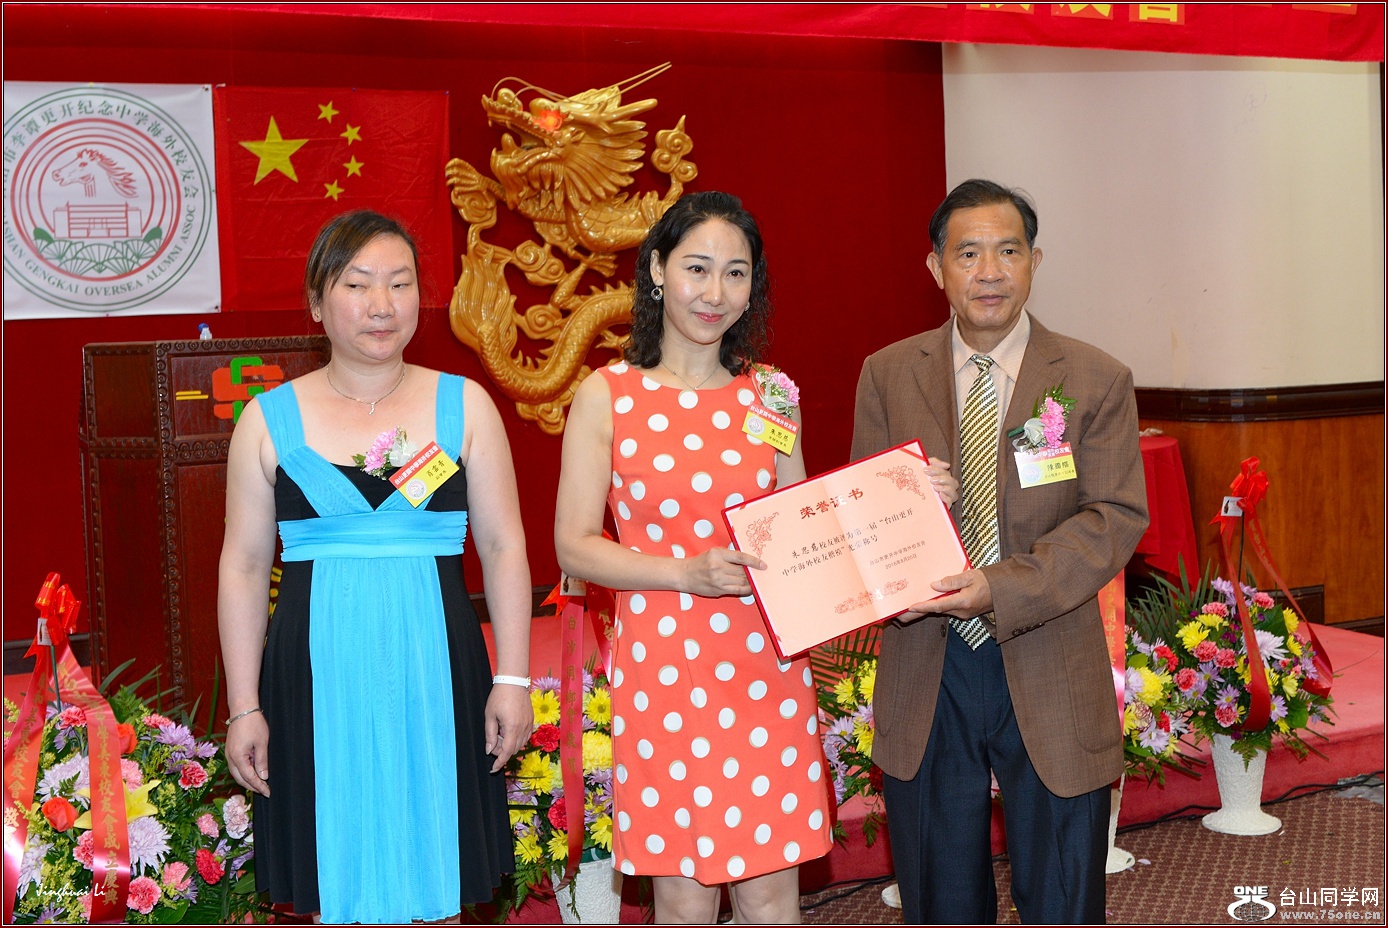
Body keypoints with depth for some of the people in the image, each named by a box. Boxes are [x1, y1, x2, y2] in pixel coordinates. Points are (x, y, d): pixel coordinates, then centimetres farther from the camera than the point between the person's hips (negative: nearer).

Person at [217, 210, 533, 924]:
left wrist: (513, 679, -2)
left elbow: (503, 547, 3)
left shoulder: (464, 405, 3)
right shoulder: (270, 418, 2)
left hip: (435, 673, 0)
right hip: (319, 677, 0)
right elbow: (244, 567, 4)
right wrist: (244, 708, 1)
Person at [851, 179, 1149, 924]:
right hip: (922, 674, 2)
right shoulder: (886, 375, 5)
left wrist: (1001, 588, -22)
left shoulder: (1096, 381, -1)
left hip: (1051, 679, -1)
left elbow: (1116, 518, -8)